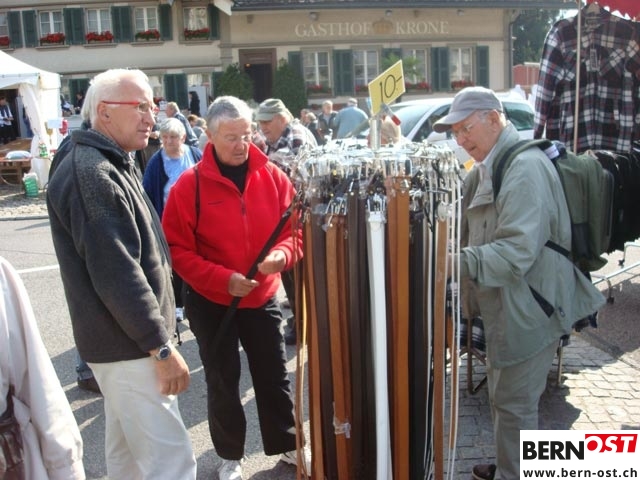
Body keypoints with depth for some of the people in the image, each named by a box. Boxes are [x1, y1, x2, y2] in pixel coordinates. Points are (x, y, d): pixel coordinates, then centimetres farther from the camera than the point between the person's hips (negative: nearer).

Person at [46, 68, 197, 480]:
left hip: (129, 337, 10)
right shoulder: (90, 174, -20)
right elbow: (115, 273, -25)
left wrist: (155, 333, 22)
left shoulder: (113, 165, 14)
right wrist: (160, 346, -21)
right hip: (128, 344, -10)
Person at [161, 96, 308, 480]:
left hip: (263, 298, 3)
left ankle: (287, 444, 37)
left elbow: (296, 229, 0)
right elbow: (177, 249, -14)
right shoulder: (189, 185, -14)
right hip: (211, 302, -2)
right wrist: (223, 279, -23)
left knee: (275, 376, 16)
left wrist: (282, 255, -21)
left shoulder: (272, 176, -5)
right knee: (223, 381, 13)